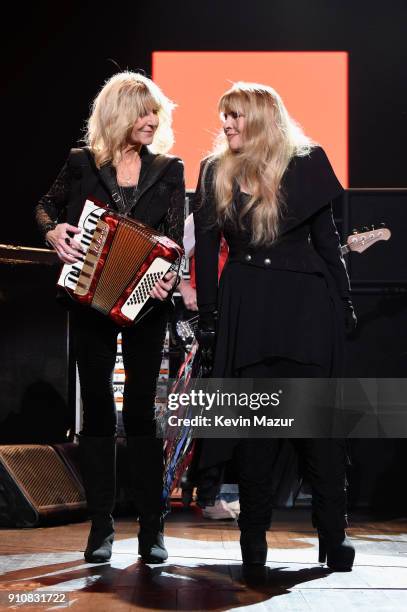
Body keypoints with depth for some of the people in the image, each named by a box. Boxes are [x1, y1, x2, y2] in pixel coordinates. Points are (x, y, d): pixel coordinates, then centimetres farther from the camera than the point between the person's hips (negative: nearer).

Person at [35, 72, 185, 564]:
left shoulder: (168, 169, 3)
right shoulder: (82, 163, 2)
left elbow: (174, 236, -3)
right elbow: (47, 207, 15)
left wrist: (167, 274, -23)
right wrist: (53, 231, -7)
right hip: (89, 302, 1)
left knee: (141, 409, 0)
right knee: (97, 408, 4)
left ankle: (151, 530, 6)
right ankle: (100, 527, 11)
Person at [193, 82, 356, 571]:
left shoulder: (305, 164, 1)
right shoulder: (216, 171, 6)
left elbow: (325, 238, 4)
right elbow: (206, 249, 8)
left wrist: (343, 307, 1)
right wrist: (207, 318, 4)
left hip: (304, 302, -2)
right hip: (245, 306, 2)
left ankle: (334, 537, 6)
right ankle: (253, 540, 15)